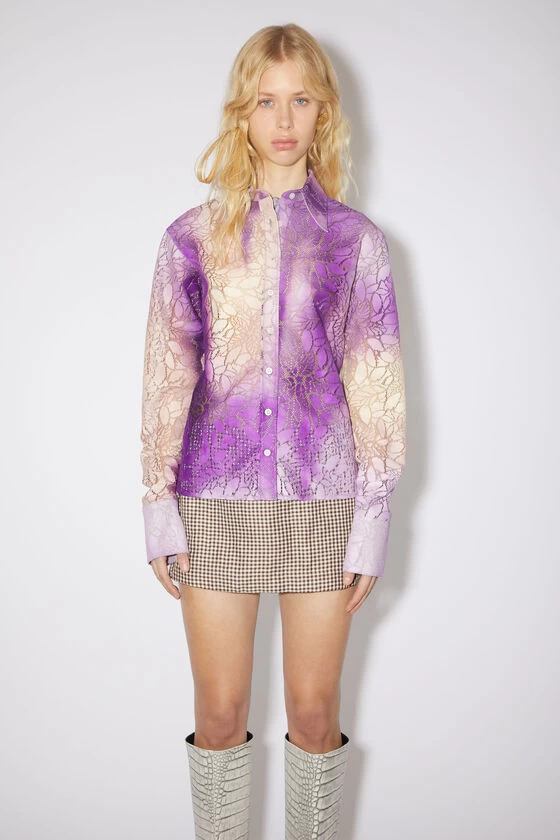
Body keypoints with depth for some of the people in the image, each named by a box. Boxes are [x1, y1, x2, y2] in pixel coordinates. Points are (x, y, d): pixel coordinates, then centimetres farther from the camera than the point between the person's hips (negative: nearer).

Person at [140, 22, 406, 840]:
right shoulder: (192, 237, 4)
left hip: (322, 501, 0)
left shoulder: (356, 239, 3)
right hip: (216, 501, 1)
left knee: (315, 708, 11)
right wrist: (159, 508, 0)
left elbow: (376, 383, 1)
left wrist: (374, 518, -2)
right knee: (220, 711, 9)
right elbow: (166, 376, 3)